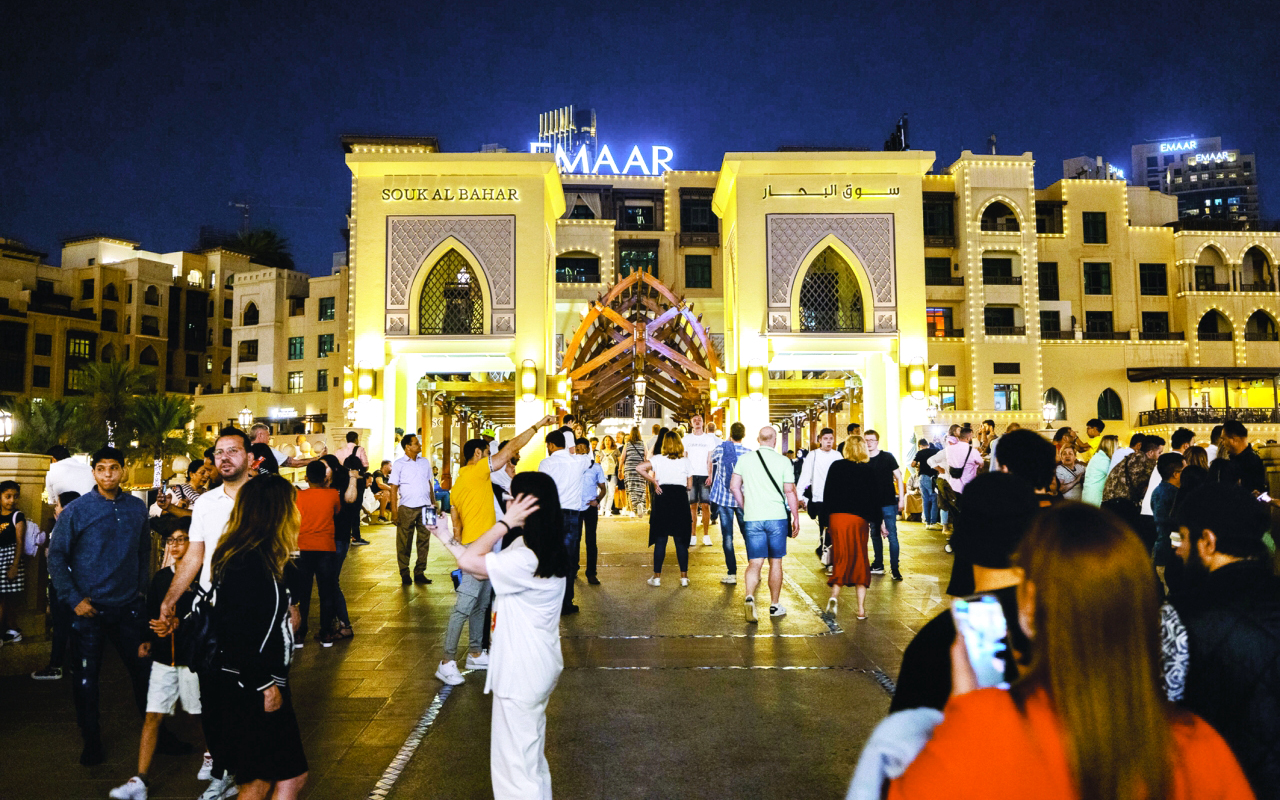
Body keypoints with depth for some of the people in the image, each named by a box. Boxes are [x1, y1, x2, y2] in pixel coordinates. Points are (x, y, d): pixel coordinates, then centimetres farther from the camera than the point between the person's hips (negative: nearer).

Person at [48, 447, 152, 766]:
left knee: (143, 670, 9)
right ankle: (92, 742, 25)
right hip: (89, 609, -2)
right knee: (86, 678, 8)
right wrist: (74, 599, -9)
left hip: (129, 607, 2)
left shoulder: (137, 508, 2)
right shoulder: (77, 510, -7)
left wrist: (142, 589, 7)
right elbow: (56, 555, -4)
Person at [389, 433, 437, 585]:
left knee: (424, 540, 6)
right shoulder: (399, 464, 0)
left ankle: (419, 572, 15)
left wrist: (434, 504, 13)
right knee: (404, 543, 2)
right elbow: (393, 488, -1)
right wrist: (394, 511, -7)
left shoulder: (425, 462, 13)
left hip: (425, 507, 4)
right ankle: (405, 574, 12)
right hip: (407, 508, -4)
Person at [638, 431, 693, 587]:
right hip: (681, 499, 1)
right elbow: (689, 485, 4)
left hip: (663, 497, -1)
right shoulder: (685, 461, 3)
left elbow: (641, 468, -14)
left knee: (660, 540, 4)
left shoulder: (658, 459, -1)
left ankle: (657, 577, 7)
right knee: (681, 541, 8)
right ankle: (684, 577, 11)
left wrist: (654, 481, -5)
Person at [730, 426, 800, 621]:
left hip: (752, 518, 1)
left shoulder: (744, 459, 4)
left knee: (755, 562, 3)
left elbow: (734, 486, 5)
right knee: (775, 562, 11)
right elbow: (790, 491, -3)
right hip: (777, 517, -1)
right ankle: (775, 605, 20)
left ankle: (750, 596, -22)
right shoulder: (783, 461, -3)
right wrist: (796, 518, 5)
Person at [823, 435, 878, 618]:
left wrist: (827, 516, 12)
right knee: (860, 560, 8)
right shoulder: (869, 470, 1)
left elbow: (827, 493, 5)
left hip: (837, 516, 1)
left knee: (840, 558, 8)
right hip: (859, 518, -1)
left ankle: (834, 595, -15)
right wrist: (878, 520, 11)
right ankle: (861, 608, 9)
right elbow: (874, 497, 2)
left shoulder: (836, 466, 5)